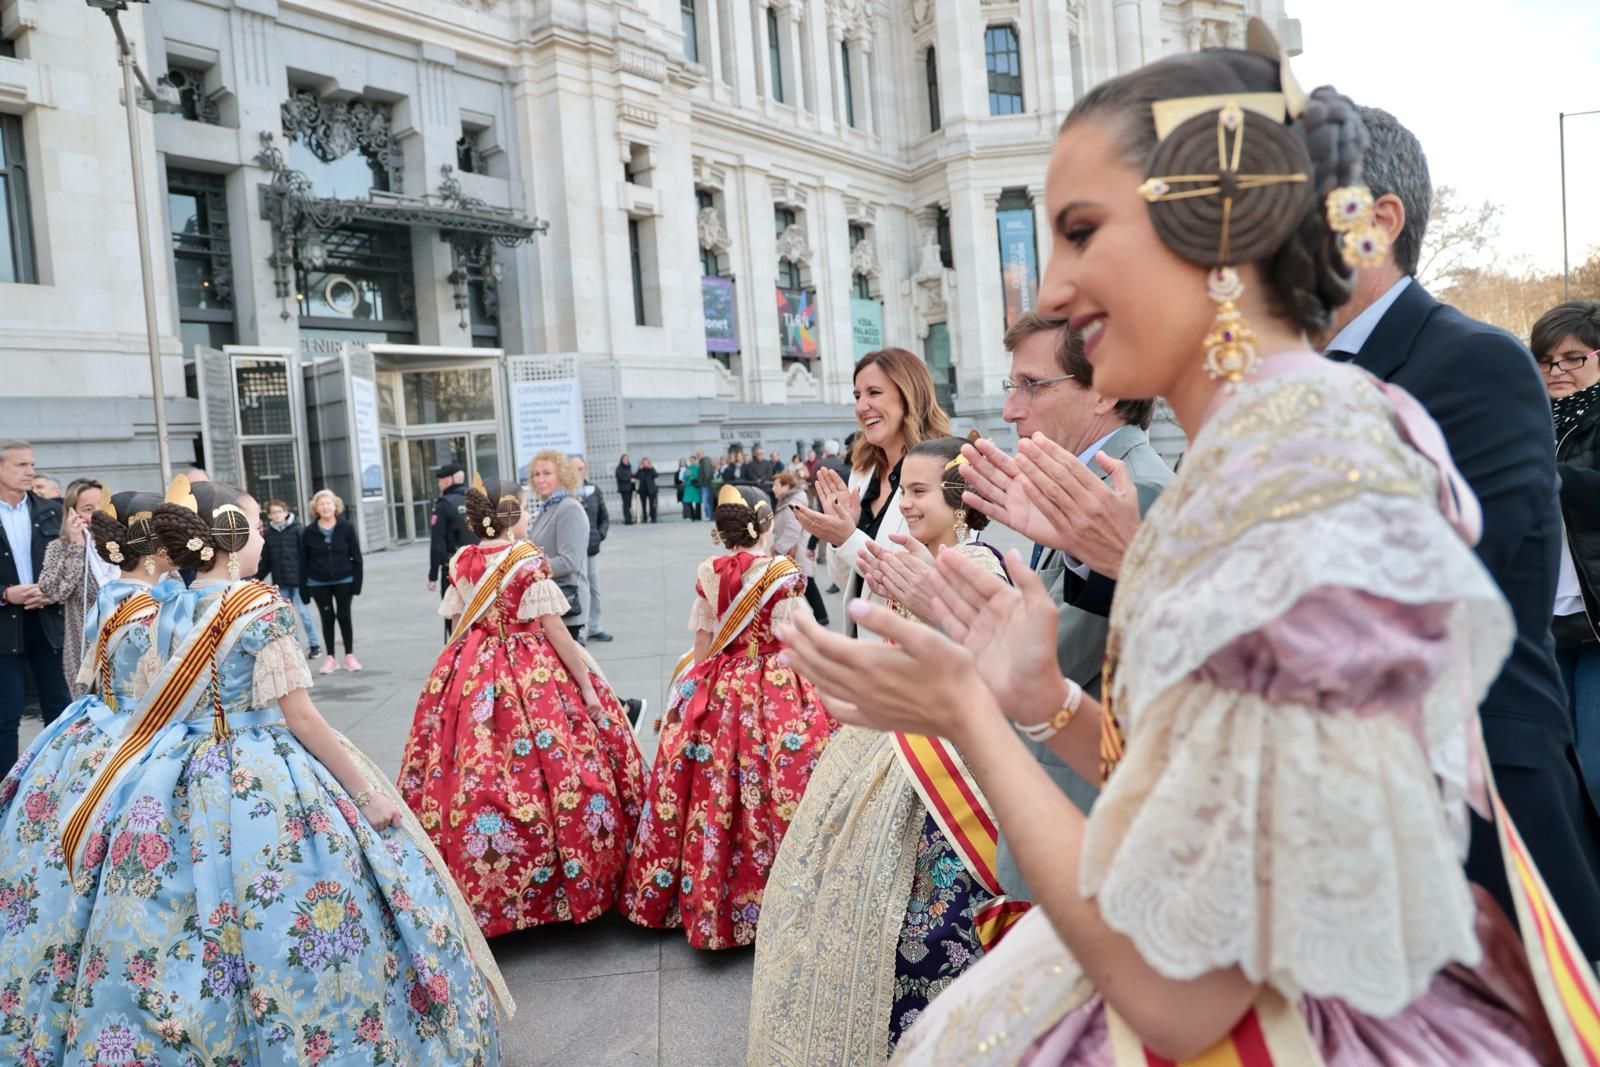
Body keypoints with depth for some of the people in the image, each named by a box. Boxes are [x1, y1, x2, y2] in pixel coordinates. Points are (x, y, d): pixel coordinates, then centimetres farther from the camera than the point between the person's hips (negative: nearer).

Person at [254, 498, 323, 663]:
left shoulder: (298, 530, -6)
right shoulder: (268, 533, 5)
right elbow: (265, 560, 10)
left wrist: (306, 576, -11)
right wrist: (258, 577, 6)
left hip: (297, 579, -4)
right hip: (280, 582, 4)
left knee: (303, 612, 1)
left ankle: (314, 644, 12)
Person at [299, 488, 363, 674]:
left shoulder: (346, 528, -5)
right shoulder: (309, 532, -3)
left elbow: (356, 557, -3)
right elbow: (303, 562, 0)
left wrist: (357, 582, -9)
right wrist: (304, 589, -3)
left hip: (343, 580, -1)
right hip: (319, 583, 1)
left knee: (344, 616, 5)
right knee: (327, 618, 7)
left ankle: (350, 655, 16)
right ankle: (330, 657, 16)